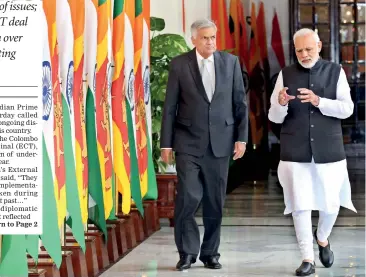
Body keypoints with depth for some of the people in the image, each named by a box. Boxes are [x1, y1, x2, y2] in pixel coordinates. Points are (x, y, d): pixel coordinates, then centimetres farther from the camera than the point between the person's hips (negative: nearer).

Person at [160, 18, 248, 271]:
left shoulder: (231, 62, 4)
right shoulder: (179, 64, -1)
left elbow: (240, 102, 7)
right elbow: (170, 106, 0)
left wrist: (241, 137, 1)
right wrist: (166, 143, -2)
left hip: (220, 142, 2)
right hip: (188, 142, -2)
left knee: (215, 202, 6)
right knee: (188, 198, -8)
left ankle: (210, 253, 18)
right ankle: (187, 252, 6)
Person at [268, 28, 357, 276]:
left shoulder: (335, 72, 2)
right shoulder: (286, 75, 3)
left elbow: (347, 109, -6)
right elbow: (275, 117, 3)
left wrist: (318, 101, -22)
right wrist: (281, 103, -20)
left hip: (328, 150, 0)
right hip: (295, 152, 0)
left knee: (331, 204, 7)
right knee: (300, 206, -3)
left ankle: (322, 238, 38)